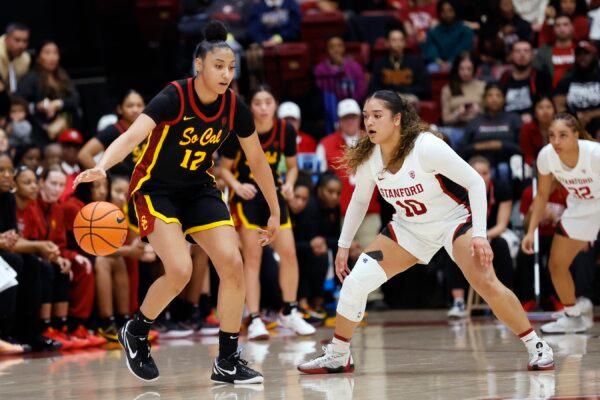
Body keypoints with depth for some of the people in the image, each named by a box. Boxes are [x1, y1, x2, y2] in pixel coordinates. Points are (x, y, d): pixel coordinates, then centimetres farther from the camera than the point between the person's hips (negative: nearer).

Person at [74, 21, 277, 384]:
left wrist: (275, 213, 10)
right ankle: (136, 333, 7)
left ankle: (228, 361, 1)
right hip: (156, 189, -5)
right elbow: (132, 136, -38)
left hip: (199, 189, 5)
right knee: (180, 270, -22)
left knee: (233, 264, -11)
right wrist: (102, 166, -57)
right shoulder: (174, 98, -24)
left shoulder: (235, 107, -9)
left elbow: (258, 160, 4)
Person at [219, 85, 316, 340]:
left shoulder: (286, 131, -7)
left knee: (289, 254, -2)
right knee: (253, 257, -7)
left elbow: (292, 166, 7)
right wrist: (238, 186, -23)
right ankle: (254, 320, -4)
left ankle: (289, 313, 15)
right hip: (246, 196, -3)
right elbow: (224, 168, -5)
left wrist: (289, 184, -12)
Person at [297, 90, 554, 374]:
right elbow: (359, 201, 8)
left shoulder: (427, 147, -27)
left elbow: (475, 182, -23)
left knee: (486, 283, -25)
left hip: (454, 219, -5)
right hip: (409, 227, 5)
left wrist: (479, 234, -29)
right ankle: (337, 357, 9)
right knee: (355, 281, -7)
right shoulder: (368, 158, -11)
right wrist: (343, 246, 9)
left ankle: (537, 348, -11)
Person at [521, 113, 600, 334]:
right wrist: (531, 231, -6)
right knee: (556, 265, 6)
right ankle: (573, 318, 26)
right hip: (580, 207, 5)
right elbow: (542, 195, -2)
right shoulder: (546, 156, -19)